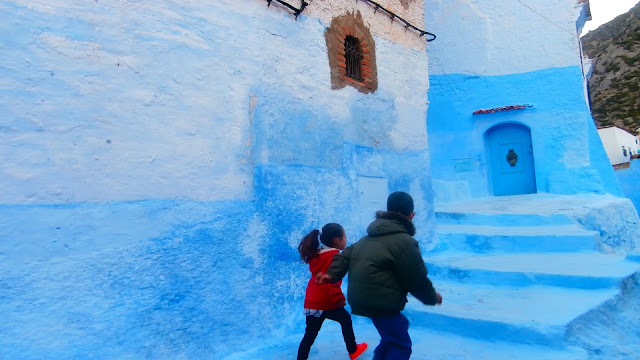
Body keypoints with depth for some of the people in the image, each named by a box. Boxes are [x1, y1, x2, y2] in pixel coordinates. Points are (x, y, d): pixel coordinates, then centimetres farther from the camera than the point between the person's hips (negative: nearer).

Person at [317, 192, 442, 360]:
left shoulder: (370, 237, 14)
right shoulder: (405, 241, -13)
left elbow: (348, 254, 12)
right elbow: (417, 279, -10)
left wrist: (332, 274, 8)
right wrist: (433, 298, 7)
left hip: (360, 298, 9)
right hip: (379, 301, -9)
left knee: (399, 327, 26)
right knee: (400, 346, 5)